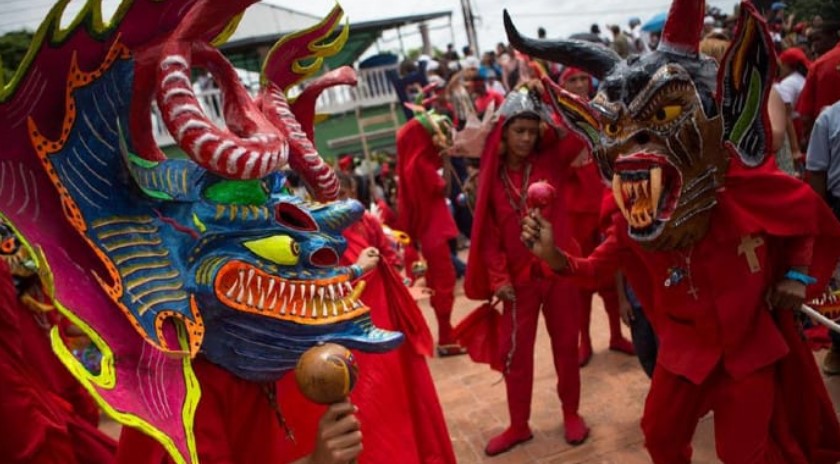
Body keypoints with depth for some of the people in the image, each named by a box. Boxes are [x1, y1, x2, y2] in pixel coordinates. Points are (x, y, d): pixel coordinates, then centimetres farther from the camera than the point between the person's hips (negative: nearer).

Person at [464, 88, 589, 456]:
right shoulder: (492, 176, -1)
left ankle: (571, 414, 33)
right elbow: (489, 233, -3)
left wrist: (548, 108, -13)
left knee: (565, 345, 13)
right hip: (519, 277, 1)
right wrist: (498, 277, -10)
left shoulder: (550, 160, -2)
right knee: (515, 351, 8)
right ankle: (518, 426, 24)